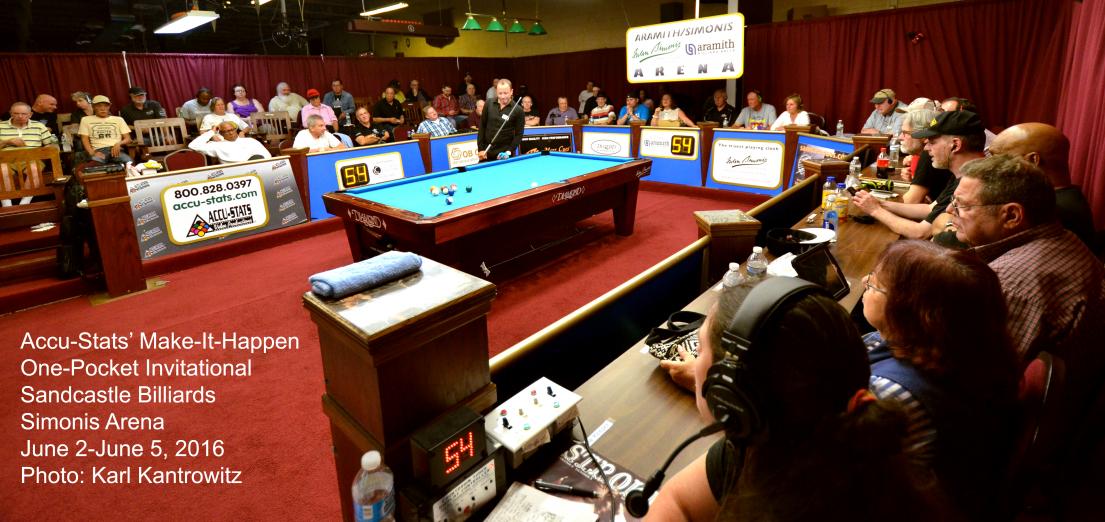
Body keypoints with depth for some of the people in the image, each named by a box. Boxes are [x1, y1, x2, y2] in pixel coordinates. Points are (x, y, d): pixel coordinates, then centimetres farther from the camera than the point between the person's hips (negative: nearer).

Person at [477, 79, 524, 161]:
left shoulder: (517, 110, -7)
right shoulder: (489, 105, 1)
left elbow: (518, 134, -5)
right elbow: (482, 127, 6)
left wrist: (509, 151, -16)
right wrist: (481, 149, 0)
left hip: (504, 154, -3)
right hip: (487, 152, 3)